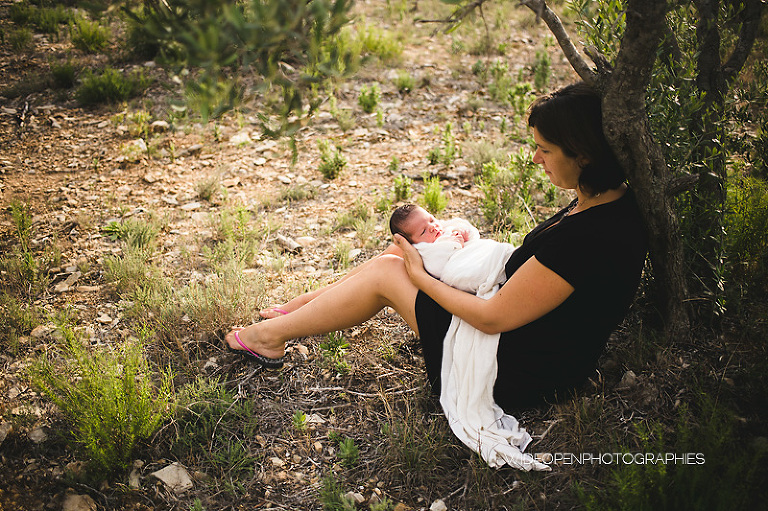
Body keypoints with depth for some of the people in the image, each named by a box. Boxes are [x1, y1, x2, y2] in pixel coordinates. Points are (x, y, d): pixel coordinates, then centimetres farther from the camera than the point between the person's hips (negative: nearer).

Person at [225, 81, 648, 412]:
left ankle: (270, 335, 17)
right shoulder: (611, 201, -3)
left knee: (385, 273, -3)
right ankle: (287, 312, 25)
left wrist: (422, 278, -12)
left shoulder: (591, 234, -32)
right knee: (395, 257, 8)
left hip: (517, 377, -9)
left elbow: (494, 318, -26)